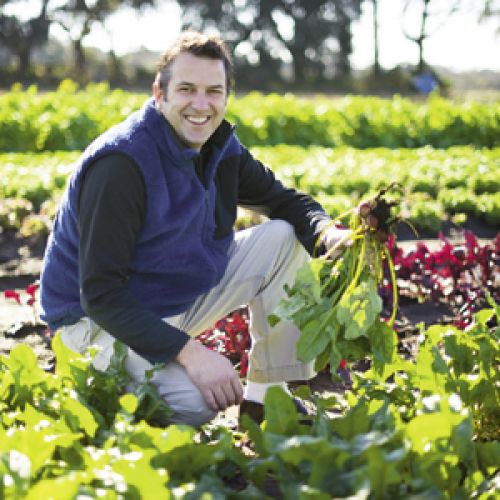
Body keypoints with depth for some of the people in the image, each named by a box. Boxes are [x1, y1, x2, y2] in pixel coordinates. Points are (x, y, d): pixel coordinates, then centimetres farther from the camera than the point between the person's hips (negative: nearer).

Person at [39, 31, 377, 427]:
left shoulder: (221, 148, -2)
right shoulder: (120, 164, -26)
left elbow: (285, 200, 10)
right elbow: (101, 293, -29)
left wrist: (325, 233, -15)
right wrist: (188, 351, -37)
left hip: (183, 296, 8)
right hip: (101, 318, -8)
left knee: (284, 238, -2)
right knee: (196, 401, -34)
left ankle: (268, 397, 4)